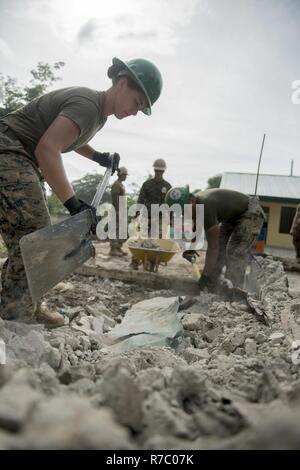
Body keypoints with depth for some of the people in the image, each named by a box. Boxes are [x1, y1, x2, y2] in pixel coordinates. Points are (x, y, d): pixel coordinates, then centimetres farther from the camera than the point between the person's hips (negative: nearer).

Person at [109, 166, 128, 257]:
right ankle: (113, 250, -2)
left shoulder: (121, 184, 19)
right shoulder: (116, 184, -13)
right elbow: (115, 199, -19)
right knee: (116, 230, -7)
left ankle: (119, 248, 17)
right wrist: (118, 211, -23)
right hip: (117, 210, -10)